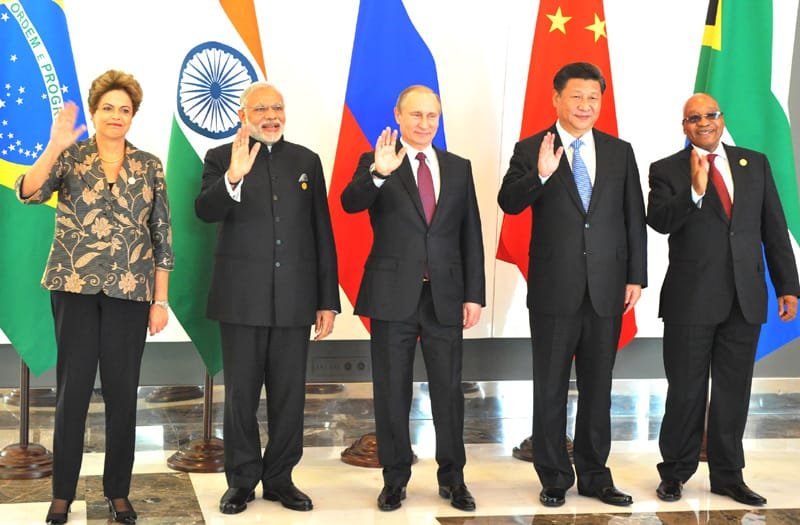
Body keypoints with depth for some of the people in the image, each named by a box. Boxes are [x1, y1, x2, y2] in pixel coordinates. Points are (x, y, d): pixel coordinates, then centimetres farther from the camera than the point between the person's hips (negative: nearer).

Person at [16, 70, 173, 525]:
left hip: (130, 290, 1)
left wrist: (161, 300, 1)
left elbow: (162, 236, 5)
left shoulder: (150, 166, 5)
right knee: (73, 387, 3)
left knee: (123, 390, 5)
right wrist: (55, 147, -27)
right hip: (75, 286, -1)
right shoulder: (70, 158, 3)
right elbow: (29, 193, -14)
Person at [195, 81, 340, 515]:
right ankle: (241, 480, 18)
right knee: (241, 393, 5)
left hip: (294, 298, 2)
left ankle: (280, 478, 19)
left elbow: (322, 233, 8)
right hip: (242, 298, -2)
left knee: (289, 393, 7)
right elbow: (205, 211, -16)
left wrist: (328, 300, 5)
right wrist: (233, 176, -35)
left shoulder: (306, 161, 8)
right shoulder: (221, 158, 1)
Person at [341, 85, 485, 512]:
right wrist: (378, 172, -39)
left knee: (449, 389, 8)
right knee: (392, 391, 6)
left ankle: (452, 478, 20)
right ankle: (395, 478, 18)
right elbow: (350, 203, -20)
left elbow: (471, 235, 9)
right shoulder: (375, 163, 0)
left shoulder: (459, 168, 9)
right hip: (392, 295, -2)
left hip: (445, 296, 2)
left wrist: (474, 294, 3)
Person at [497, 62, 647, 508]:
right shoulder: (531, 150, -3)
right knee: (551, 388, 7)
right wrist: (541, 175, -33)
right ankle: (554, 477, 20)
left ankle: (594, 475, 24)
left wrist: (636, 277, 3)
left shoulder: (620, 152, 7)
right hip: (554, 289, -3)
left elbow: (634, 219, 7)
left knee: (598, 387, 11)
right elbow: (509, 203, -16)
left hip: (607, 289, 3)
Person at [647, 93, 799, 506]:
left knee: (734, 390, 10)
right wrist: (695, 192, -30)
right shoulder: (667, 170, 1)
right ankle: (675, 473, 19)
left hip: (745, 300, 3)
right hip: (691, 299, -3)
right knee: (686, 391, 5)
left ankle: (728, 475, 22)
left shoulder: (755, 164, 9)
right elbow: (659, 220, -15)